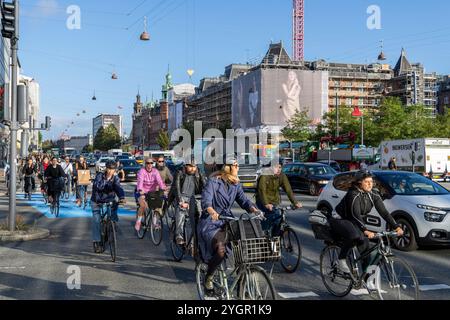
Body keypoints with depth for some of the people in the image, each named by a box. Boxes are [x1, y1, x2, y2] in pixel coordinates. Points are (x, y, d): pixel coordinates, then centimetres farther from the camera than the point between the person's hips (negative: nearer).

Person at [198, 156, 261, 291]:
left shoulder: (236, 184, 9)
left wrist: (253, 209, -20)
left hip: (228, 221, 6)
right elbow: (206, 200, -23)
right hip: (211, 223, -6)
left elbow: (243, 200, 1)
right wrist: (212, 212, -45)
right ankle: (208, 277, -4)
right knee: (220, 249, -30)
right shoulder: (213, 181, -11)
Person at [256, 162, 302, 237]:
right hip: (264, 201, -5)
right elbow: (262, 190, -29)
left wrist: (295, 202, -23)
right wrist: (266, 204, -43)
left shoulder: (282, 176, -7)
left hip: (275, 202, 5)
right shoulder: (264, 176, -20)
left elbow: (288, 189, -12)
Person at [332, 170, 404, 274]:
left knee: (364, 242, -11)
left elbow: (384, 212, -10)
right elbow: (355, 215, -37)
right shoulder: (353, 195, -27)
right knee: (354, 235, -34)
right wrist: (365, 231, -48)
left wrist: (396, 227, -22)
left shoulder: (373, 195, -6)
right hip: (339, 220, -7)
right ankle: (342, 259, -13)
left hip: (353, 222, 7)